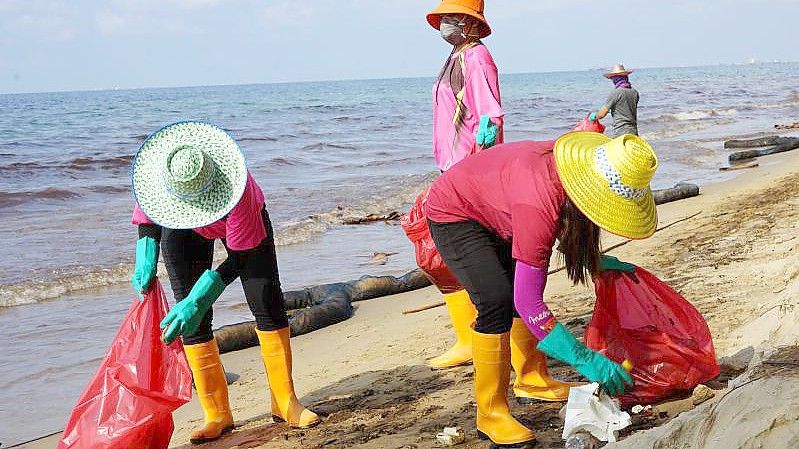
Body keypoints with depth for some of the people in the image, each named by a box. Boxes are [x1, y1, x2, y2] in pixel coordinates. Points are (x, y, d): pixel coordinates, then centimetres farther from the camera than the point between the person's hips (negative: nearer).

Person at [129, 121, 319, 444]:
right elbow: (149, 214, -11)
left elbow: (239, 257, -36)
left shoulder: (236, 188, -45)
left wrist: (197, 301, -42)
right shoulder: (154, 172, -34)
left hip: (242, 222, -2)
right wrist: (146, 261, -28)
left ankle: (285, 402, 1)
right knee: (193, 319, -6)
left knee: (267, 301, -10)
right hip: (182, 231, 2)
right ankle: (217, 415, 0)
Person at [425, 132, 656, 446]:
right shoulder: (538, 205, -41)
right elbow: (528, 303, -40)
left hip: (493, 212, 9)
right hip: (453, 214, -9)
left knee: (525, 288, 12)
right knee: (497, 300, -21)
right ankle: (491, 414, -12)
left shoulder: (573, 165, -17)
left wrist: (598, 262, 3)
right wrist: (586, 360, -39)